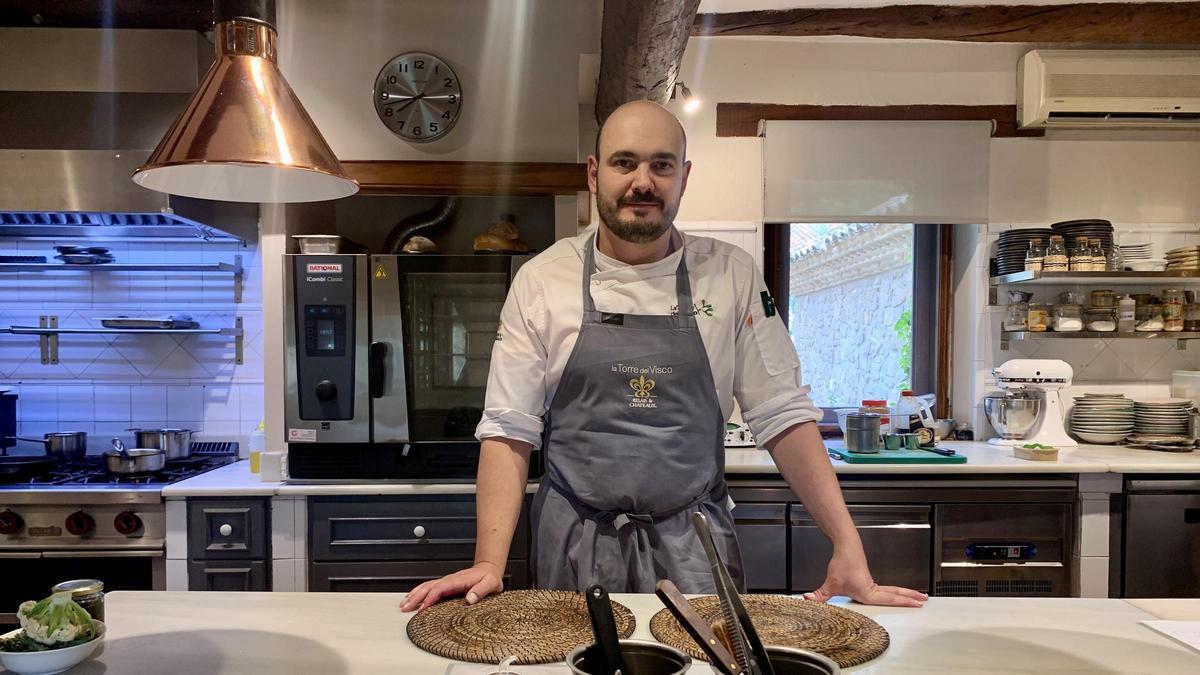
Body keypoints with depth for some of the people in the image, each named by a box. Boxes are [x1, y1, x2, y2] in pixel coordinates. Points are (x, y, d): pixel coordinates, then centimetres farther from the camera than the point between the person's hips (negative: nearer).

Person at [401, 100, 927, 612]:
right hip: (577, 551, 0)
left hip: (694, 550, 1)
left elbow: (783, 416, -1)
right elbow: (510, 429, -4)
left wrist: (848, 549, -8)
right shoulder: (541, 280, -4)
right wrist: (489, 563, -14)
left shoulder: (732, 275, -2)